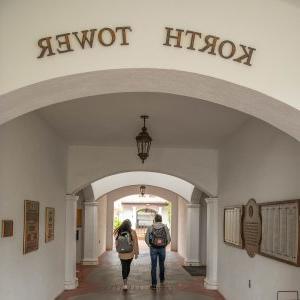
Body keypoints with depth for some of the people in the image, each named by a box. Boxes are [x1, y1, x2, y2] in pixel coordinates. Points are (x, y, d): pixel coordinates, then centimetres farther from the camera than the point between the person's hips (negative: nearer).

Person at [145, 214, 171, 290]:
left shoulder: (150, 228, -4)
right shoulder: (165, 227, -3)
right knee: (161, 264, 21)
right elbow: (169, 239, -2)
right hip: (162, 249, 1)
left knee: (153, 266, 2)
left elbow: (146, 238, -2)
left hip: (153, 249, -1)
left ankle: (154, 284, -1)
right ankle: (162, 280, 39)